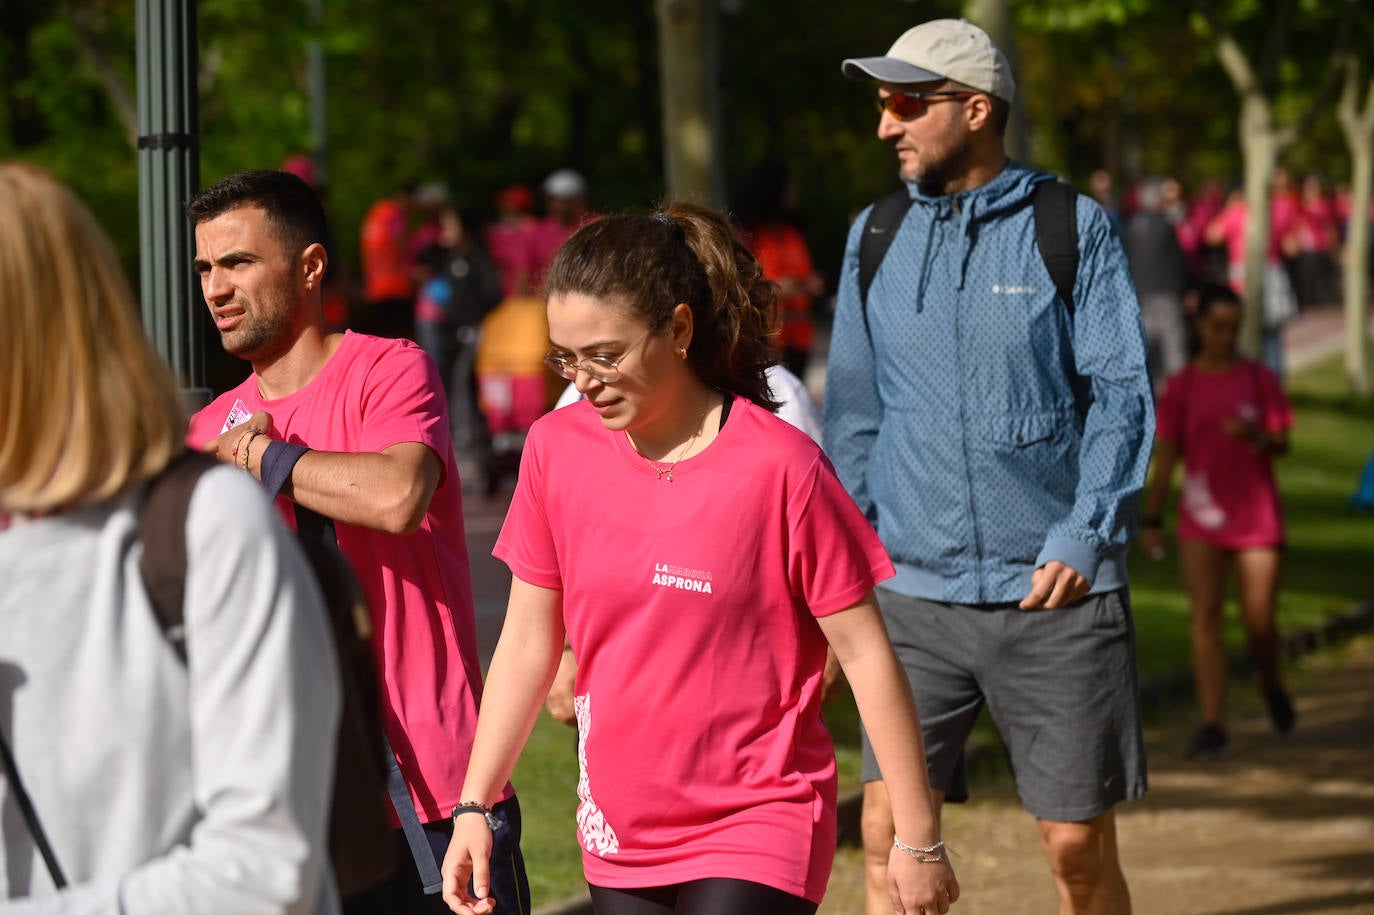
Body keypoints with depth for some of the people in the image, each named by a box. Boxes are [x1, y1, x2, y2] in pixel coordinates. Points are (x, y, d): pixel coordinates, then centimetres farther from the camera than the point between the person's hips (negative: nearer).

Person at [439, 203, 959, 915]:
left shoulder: (779, 467, -14)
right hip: (619, 841, 5)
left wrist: (917, 839, -6)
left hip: (755, 828, -5)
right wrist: (475, 805, 5)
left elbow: (864, 653, -9)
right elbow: (528, 641, 8)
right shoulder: (558, 449, -1)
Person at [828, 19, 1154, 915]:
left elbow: (1122, 396, -3)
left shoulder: (1075, 229, 0)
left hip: (1054, 590, -3)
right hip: (914, 589, 3)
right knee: (888, 827, -6)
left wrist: (1082, 539, -12)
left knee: (1079, 842, 2)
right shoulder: (876, 238, 11)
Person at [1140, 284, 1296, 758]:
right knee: (1204, 618, -7)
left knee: (1259, 621, -1)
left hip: (1257, 517, 0)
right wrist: (1151, 520, 4)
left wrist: (1256, 436, -21)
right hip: (1202, 521, 0)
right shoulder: (1181, 387, 3)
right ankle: (1212, 725, -6)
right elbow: (1166, 456, 6)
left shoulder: (1260, 379, 3)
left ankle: (1272, 687, 31)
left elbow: (1282, 445, 1)